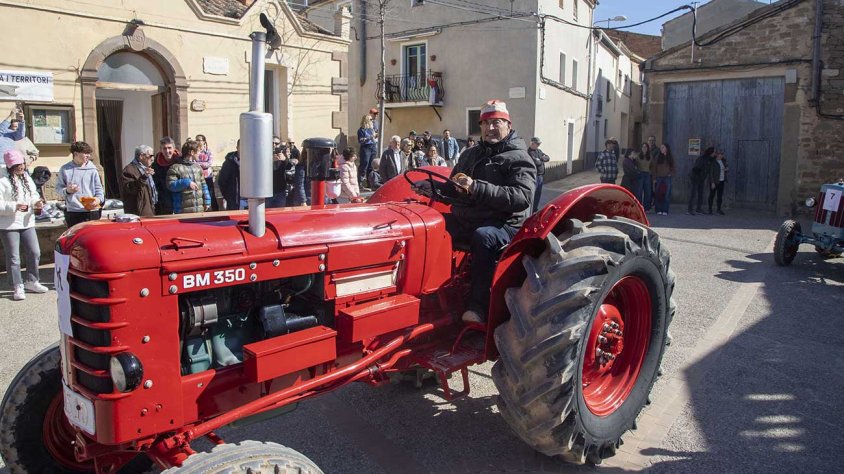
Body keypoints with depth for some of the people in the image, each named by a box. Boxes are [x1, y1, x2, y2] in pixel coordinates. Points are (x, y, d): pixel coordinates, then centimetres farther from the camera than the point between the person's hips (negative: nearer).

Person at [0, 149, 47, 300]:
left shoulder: (27, 179, 8)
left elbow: (34, 195, 16)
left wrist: (37, 202, -4)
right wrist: (14, 207, -27)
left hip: (27, 223, 6)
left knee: (34, 253, 10)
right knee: (13, 257, 2)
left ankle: (31, 281, 27)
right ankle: (18, 287, 12)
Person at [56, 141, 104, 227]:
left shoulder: (92, 169, 6)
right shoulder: (65, 169, 4)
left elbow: (98, 188, 7)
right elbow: (58, 188, 9)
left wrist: (98, 199, -12)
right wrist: (67, 191, -12)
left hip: (92, 211, 1)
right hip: (72, 212, -1)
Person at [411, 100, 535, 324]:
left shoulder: (519, 159, -2)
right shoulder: (471, 155, 20)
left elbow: (521, 197, -20)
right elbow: (453, 190, 26)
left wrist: (477, 188, -28)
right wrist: (430, 187, 4)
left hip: (503, 225, -6)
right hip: (464, 220, 7)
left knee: (483, 236, -37)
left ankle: (478, 307, -30)